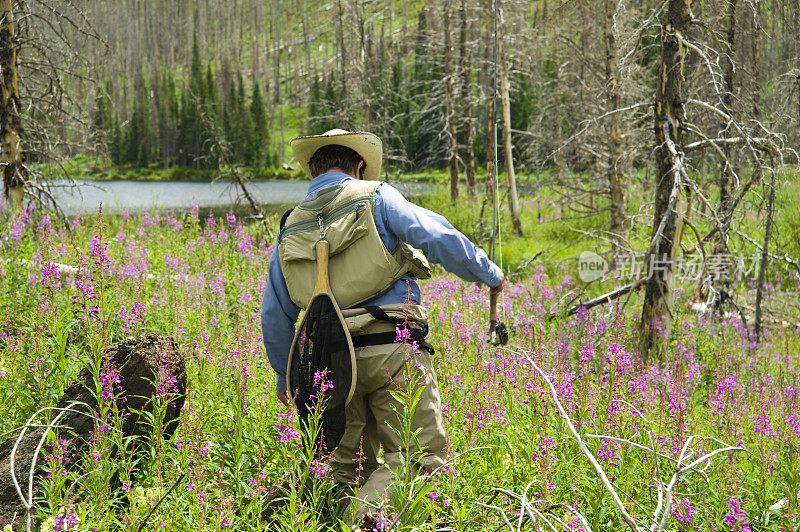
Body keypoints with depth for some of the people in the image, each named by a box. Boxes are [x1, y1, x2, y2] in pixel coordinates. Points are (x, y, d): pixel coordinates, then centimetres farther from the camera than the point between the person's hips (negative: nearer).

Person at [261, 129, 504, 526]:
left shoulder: (291, 229, 16)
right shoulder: (376, 197, 3)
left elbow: (275, 316, 18)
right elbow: (440, 238, -8)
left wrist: (284, 374, 29)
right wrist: (488, 273, 6)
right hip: (393, 350, -5)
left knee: (349, 462, 18)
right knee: (418, 453, -5)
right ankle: (361, 516, -26)